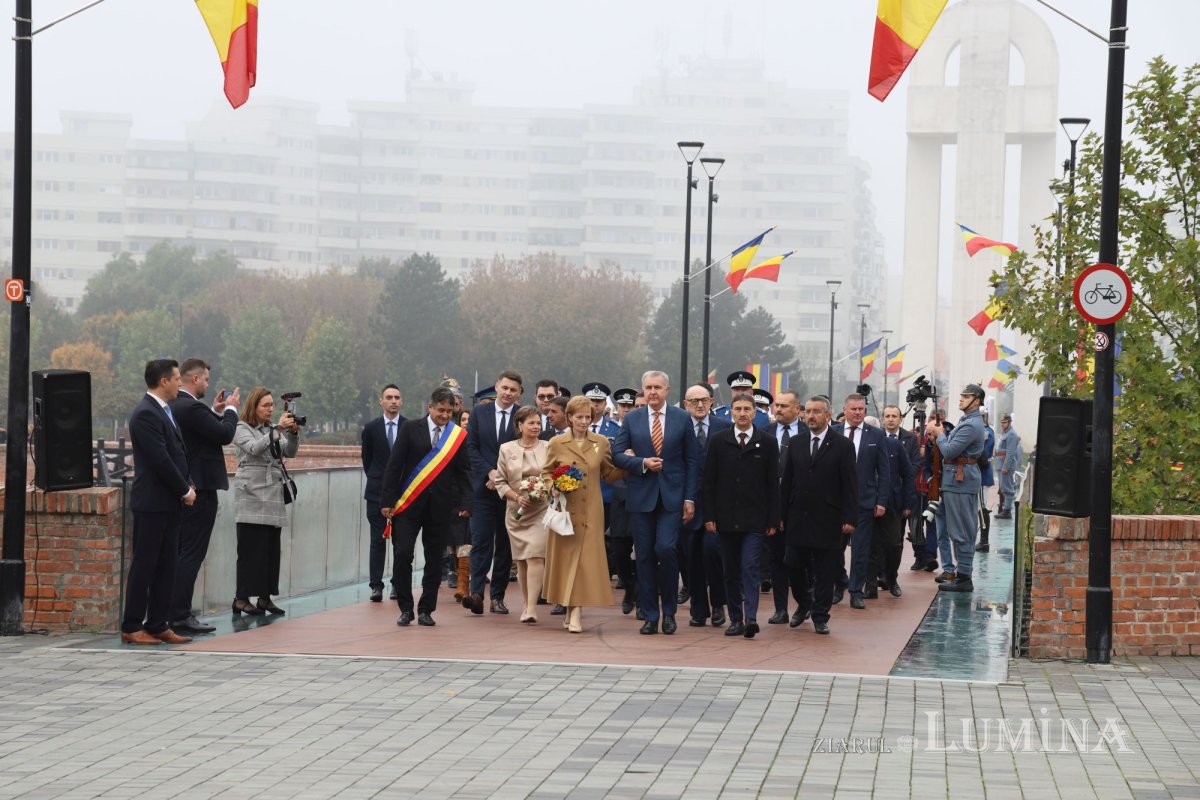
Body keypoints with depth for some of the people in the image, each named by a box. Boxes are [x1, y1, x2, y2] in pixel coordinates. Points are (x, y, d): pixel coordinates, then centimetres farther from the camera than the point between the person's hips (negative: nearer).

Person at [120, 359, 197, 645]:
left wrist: (187, 485, 5)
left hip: (170, 502, 9)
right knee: (144, 566, -3)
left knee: (166, 566, 9)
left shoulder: (164, 412, 16)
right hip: (152, 503, -9)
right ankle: (131, 627, 3)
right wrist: (185, 490, -11)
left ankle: (158, 625, 13)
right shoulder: (146, 414, -15)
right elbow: (160, 460, -19)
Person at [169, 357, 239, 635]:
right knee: (192, 553, -7)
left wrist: (216, 411, 14)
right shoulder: (191, 407, -18)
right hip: (200, 488, -10)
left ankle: (176, 612, 18)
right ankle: (181, 615, -7)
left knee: (183, 553, 14)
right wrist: (230, 408, -2)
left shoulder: (175, 405, 12)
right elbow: (225, 435, -17)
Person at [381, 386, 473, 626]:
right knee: (402, 555, -6)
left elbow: (464, 471, 6)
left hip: (440, 507, 1)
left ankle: (426, 610, 15)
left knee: (434, 560, 5)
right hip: (408, 504, -1)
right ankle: (405, 609, 5)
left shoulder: (459, 436, 5)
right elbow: (394, 465, -1)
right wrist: (387, 500, -5)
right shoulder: (410, 429, 0)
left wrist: (465, 503, -5)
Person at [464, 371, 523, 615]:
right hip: (483, 487, 0)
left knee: (505, 544, 6)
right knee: (480, 540, -9)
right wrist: (489, 473, -9)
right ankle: (476, 593, -16)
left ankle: (498, 596, 12)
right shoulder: (479, 412, 6)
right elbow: (471, 447, 3)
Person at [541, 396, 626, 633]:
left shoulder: (601, 443, 7)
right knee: (566, 556, 1)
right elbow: (546, 472, 11)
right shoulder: (557, 443, 4)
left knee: (586, 557, -6)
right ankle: (572, 609, 12)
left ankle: (576, 611, -8)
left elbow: (609, 475, 13)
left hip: (591, 512, 0)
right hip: (565, 509, 0)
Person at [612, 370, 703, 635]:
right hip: (641, 497, 2)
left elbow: (692, 460, 4)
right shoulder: (631, 419, 7)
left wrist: (690, 498, -2)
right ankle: (650, 616, 11)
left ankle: (668, 611, 3)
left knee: (666, 548, -15)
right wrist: (642, 463, -13)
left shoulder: (682, 418, 4)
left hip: (672, 497, -2)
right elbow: (618, 455, 5)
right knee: (645, 556, 3)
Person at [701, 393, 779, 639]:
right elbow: (707, 482, 5)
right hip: (726, 519, 2)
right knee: (731, 571, 7)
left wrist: (773, 520, -2)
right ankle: (736, 620, 13)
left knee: (750, 568, -11)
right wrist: (709, 516, -2)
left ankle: (751, 618, -17)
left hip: (755, 520, -2)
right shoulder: (718, 440, 5)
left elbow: (773, 484, 2)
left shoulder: (767, 442, 2)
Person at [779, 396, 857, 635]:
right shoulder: (795, 444, 9)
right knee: (794, 566, 3)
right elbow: (786, 482, 10)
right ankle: (804, 605, 26)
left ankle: (820, 616, 11)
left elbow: (850, 486, -4)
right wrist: (781, 515, 5)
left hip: (828, 521, -3)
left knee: (824, 571, 2)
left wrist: (849, 518, -10)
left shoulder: (842, 445, -2)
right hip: (798, 517, 3)